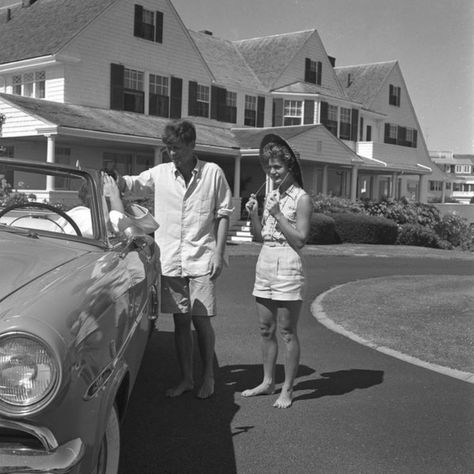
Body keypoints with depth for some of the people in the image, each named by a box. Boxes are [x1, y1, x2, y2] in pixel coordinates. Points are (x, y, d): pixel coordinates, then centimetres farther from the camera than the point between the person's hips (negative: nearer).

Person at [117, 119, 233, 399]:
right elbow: (131, 185, 12)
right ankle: (186, 378, 22)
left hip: (202, 261, -3)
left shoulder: (213, 173, -1)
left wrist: (218, 252, -5)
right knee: (180, 322, 9)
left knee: (202, 321, 1)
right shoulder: (160, 174, 5)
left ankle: (208, 377, 19)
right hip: (171, 260, 3)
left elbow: (224, 214, 1)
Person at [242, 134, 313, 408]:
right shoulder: (270, 196, 13)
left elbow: (300, 239, -14)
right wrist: (253, 214, -1)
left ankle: (288, 389, 11)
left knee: (287, 332, 0)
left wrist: (277, 214, -17)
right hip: (265, 263, 7)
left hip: (288, 267, -7)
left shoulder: (302, 199, -7)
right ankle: (268, 382, 26)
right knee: (266, 330, 13)